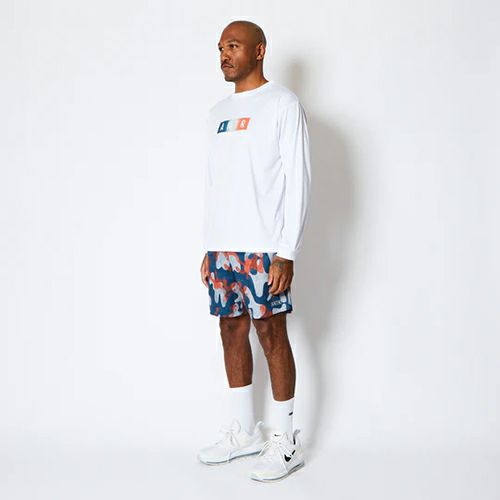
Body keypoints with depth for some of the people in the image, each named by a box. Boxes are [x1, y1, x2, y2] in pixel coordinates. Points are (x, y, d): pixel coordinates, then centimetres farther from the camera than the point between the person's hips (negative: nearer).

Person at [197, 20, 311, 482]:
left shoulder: (282, 103, -2)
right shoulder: (218, 113, 18)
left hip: (262, 248, -6)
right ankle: (243, 432, 23)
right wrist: (208, 248, 14)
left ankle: (285, 441, 9)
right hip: (221, 248, 7)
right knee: (232, 331, 10)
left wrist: (287, 252, -15)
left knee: (271, 335, -3)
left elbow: (298, 180, -9)